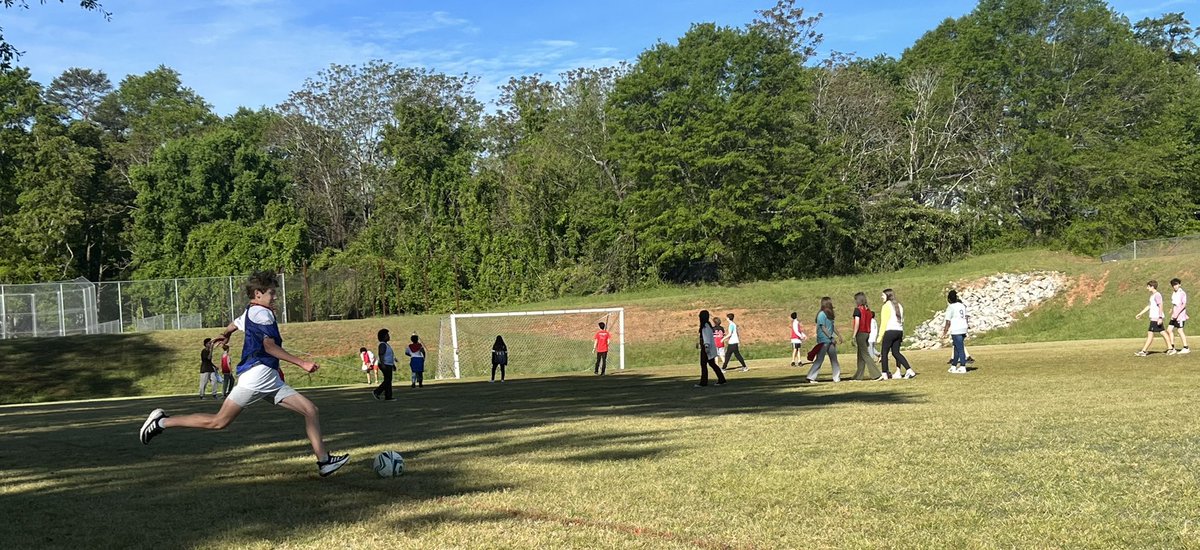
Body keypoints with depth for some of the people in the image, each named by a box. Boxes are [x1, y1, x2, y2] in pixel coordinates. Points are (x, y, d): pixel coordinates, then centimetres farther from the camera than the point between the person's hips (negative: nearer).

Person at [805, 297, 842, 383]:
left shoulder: (829, 314, 13)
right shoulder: (822, 314, -14)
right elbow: (823, 328, -17)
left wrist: (839, 335, 23)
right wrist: (831, 338, -18)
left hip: (830, 341, 9)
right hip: (824, 340, -9)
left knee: (834, 359, 9)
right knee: (819, 359, -7)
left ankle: (837, 377, 13)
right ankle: (811, 377, -3)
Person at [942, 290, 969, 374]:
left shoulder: (950, 307, -10)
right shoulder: (962, 305, 11)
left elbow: (948, 322, -11)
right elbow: (966, 317, 15)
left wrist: (944, 333, -6)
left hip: (956, 331, -7)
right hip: (963, 329, 7)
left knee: (960, 349, -5)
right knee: (957, 348, 16)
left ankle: (963, 368, -4)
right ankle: (953, 366, 23)